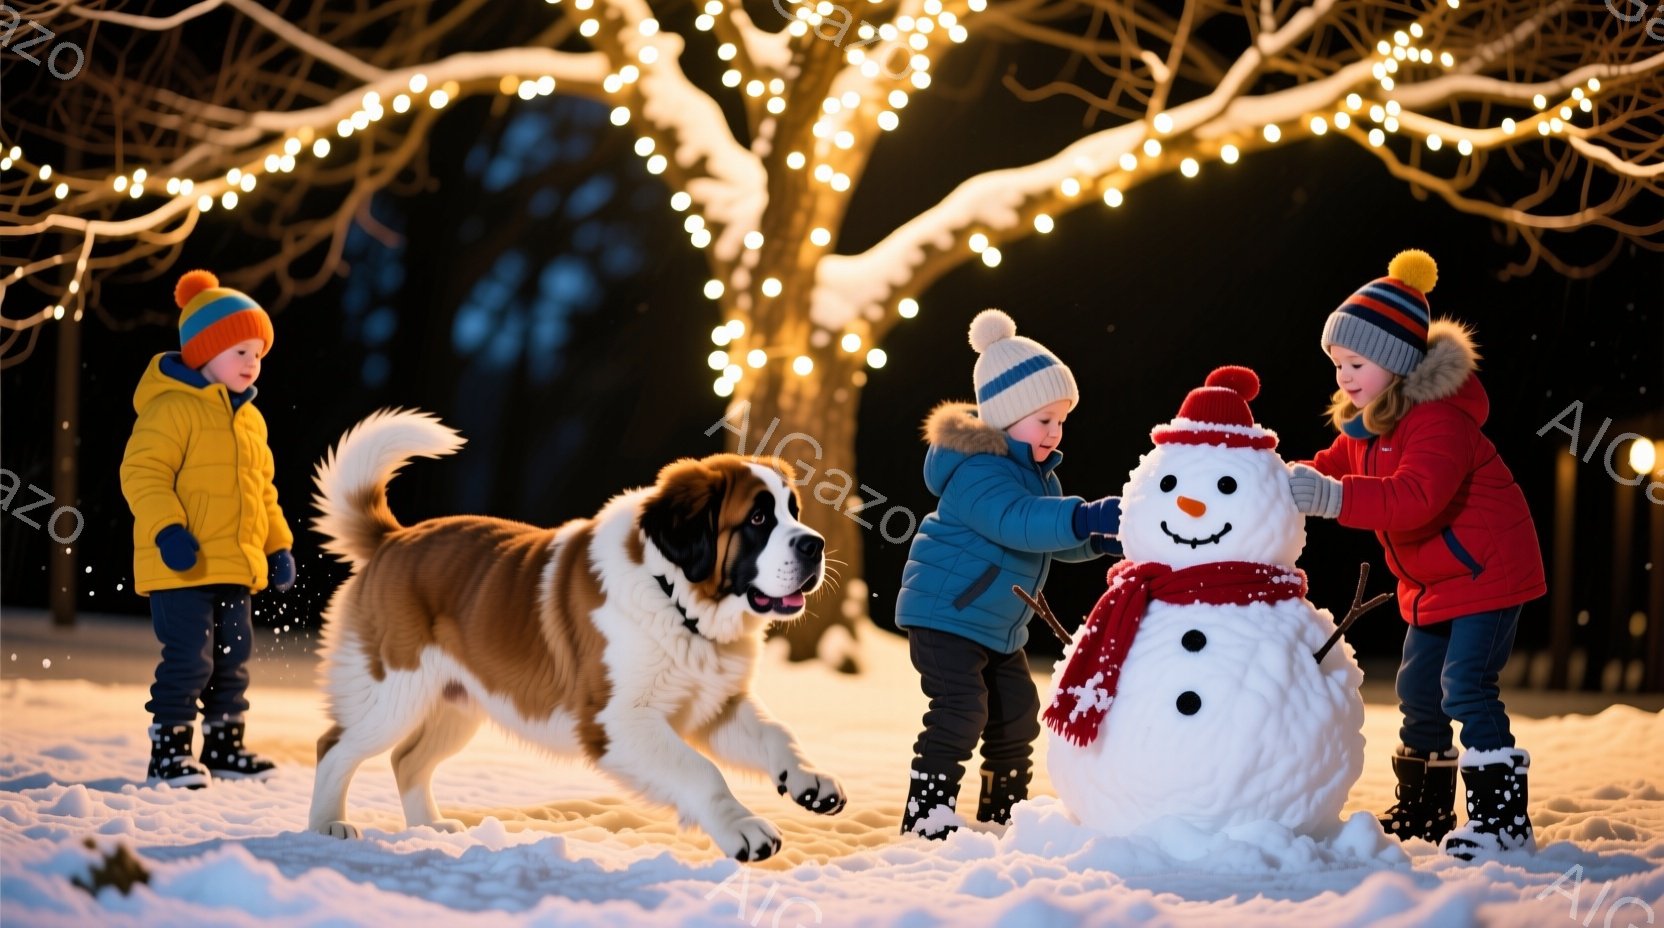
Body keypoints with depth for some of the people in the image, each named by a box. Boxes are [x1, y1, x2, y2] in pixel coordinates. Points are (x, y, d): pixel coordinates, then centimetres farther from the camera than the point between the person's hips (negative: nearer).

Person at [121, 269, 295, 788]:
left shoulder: (249, 419, 16)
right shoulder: (172, 409, -10)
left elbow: (263, 492, 24)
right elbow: (142, 472, -17)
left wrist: (278, 547, 18)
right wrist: (167, 530, -28)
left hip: (234, 569, 8)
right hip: (181, 567, -8)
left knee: (233, 659, 13)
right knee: (189, 659, -9)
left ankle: (224, 746, 25)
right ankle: (168, 753, 0)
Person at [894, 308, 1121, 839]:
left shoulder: (1036, 470, 9)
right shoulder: (976, 471, -24)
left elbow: (1054, 536, 15)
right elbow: (1016, 521, -41)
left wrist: (1098, 539, -7)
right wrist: (1084, 518, -53)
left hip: (999, 626, 10)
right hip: (946, 613, -10)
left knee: (1016, 714, 13)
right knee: (960, 711, -18)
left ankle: (1004, 814, 26)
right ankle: (926, 820, -14)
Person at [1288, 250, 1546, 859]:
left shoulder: (1438, 419, -26)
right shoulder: (1365, 423, 6)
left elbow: (1417, 497, -39)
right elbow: (1335, 468, 8)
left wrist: (1335, 498, -46)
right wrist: (1292, 481, -13)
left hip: (1487, 569, -10)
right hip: (1431, 582, 10)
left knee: (1465, 685, -18)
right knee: (1417, 689, 13)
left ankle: (1504, 819, -14)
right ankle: (1424, 811, 27)